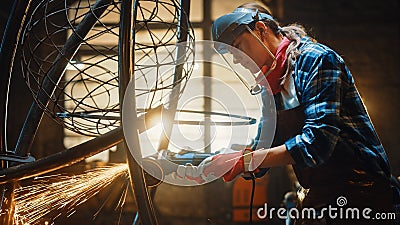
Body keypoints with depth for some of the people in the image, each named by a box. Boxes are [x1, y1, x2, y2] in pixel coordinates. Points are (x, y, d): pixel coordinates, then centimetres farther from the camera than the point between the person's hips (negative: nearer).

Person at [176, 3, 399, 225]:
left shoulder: (316, 59, -11)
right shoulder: (272, 86, 14)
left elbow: (318, 141, -23)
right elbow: (262, 152, 15)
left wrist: (245, 160, -25)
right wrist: (203, 172, 0)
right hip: (318, 198, 7)